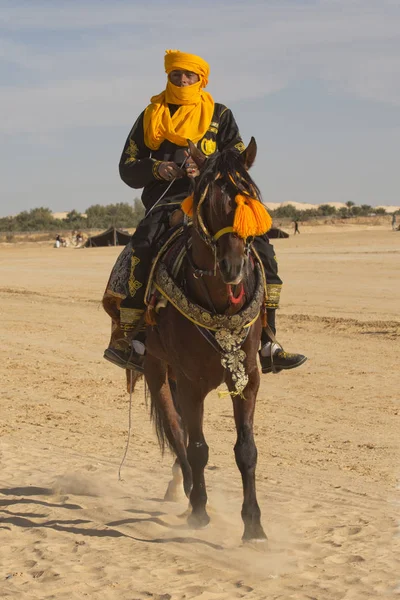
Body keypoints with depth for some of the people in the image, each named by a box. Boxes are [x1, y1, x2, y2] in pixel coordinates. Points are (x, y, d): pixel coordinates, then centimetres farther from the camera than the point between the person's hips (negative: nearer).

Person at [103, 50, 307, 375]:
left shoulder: (219, 115, 13)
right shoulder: (151, 117, 14)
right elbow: (127, 167, 11)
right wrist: (155, 169, -11)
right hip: (165, 205, -1)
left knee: (262, 250, -16)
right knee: (141, 251, -32)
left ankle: (267, 344, -12)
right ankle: (125, 338, -23)